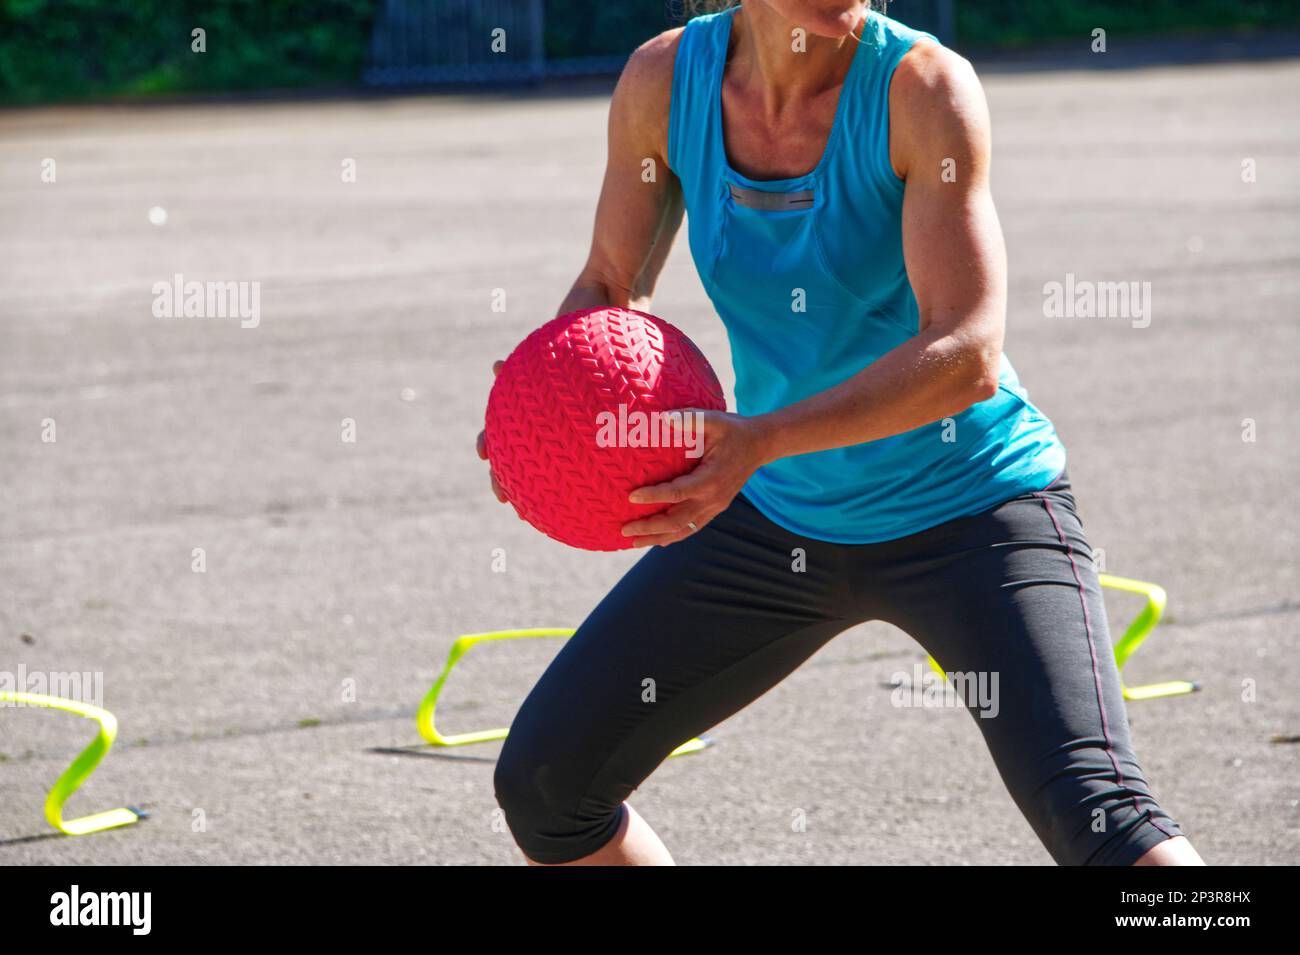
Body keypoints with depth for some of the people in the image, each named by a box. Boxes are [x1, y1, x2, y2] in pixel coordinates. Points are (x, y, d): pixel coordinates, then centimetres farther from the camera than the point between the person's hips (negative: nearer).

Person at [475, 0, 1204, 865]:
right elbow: (609, 290, 5)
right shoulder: (665, 81, -8)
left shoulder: (925, 87, -21)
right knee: (544, 777, 4)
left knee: (1096, 813, -26)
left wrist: (759, 441, -40)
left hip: (972, 503, -5)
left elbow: (968, 356, -29)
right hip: (780, 514, 5)